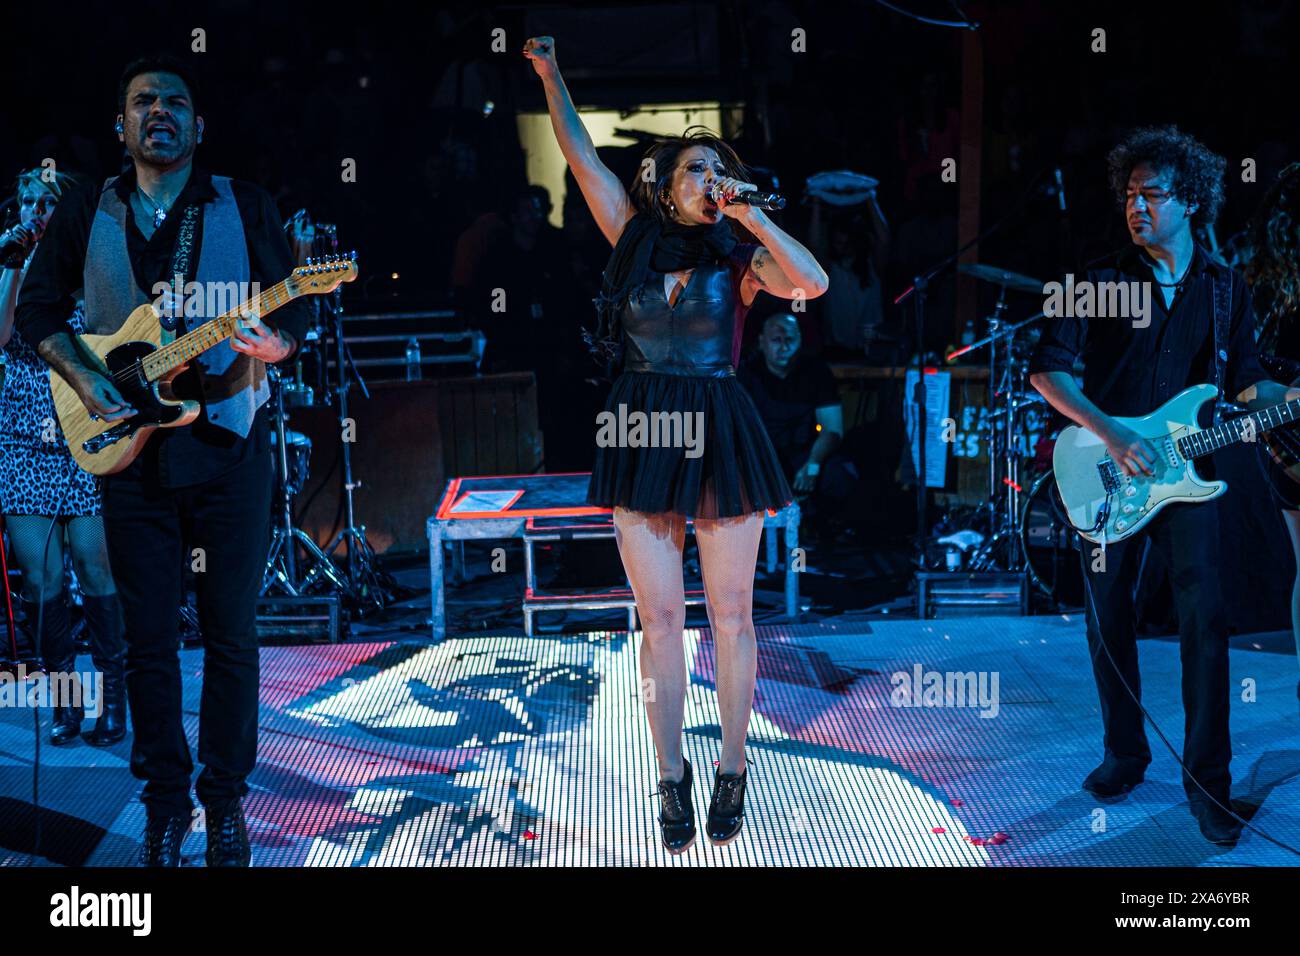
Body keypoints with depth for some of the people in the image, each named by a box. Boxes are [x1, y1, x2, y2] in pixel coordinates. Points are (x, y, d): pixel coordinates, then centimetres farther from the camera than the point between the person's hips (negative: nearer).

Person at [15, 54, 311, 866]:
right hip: (132, 443, 1)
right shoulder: (86, 217, 9)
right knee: (149, 636, 4)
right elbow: (38, 309, 12)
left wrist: (274, 345, -22)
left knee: (231, 632, 2)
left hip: (228, 441, -1)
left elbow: (295, 310, 1)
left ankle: (226, 799, 14)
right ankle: (165, 800, 15)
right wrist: (84, 378, -4)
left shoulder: (244, 208, 4)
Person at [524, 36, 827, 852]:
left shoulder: (739, 258, -1)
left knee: (731, 615, 6)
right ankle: (673, 777, 17)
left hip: (721, 441, -2)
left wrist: (749, 213, -16)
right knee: (660, 621, 6)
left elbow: (813, 283, -19)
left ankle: (732, 771, 20)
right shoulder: (636, 237, 5)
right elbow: (581, 154, 8)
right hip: (643, 440, 2)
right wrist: (549, 73, 8)